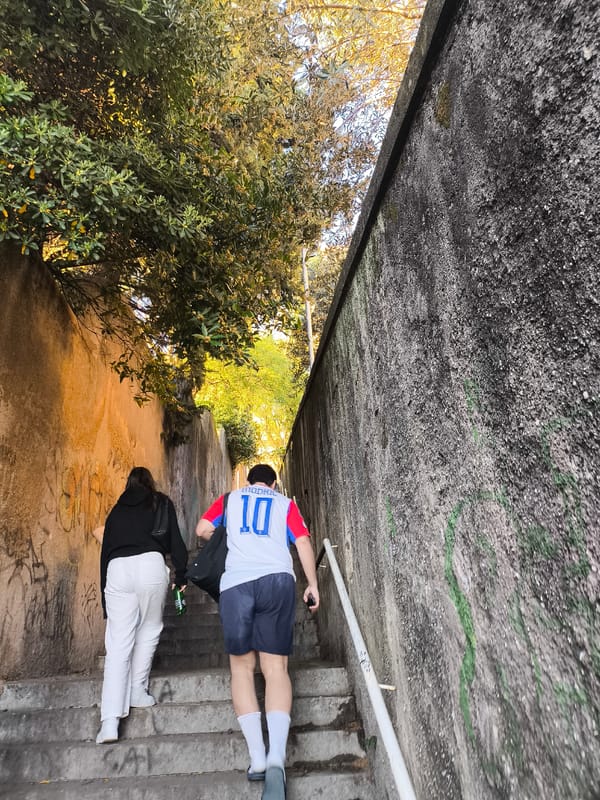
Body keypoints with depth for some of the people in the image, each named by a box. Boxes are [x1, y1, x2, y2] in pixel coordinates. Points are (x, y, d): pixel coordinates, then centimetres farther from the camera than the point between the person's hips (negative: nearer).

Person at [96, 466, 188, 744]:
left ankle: (110, 722, -2)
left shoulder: (116, 510, 25)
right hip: (150, 564, -2)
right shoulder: (161, 502, 17)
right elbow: (175, 540, 8)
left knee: (117, 645, 3)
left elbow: (105, 551, 23)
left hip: (117, 569, 3)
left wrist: (105, 598, 26)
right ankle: (137, 692, 22)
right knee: (149, 630, 18)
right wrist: (181, 575, 16)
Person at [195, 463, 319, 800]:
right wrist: (313, 584, 13)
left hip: (236, 583, 0)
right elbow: (303, 542, 8)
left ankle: (257, 756, 3)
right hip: (278, 581, 0)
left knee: (242, 666, 11)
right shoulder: (285, 503, 18)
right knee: (276, 667, 4)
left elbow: (202, 530, 14)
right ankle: (276, 758, -11)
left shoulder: (230, 499, 19)